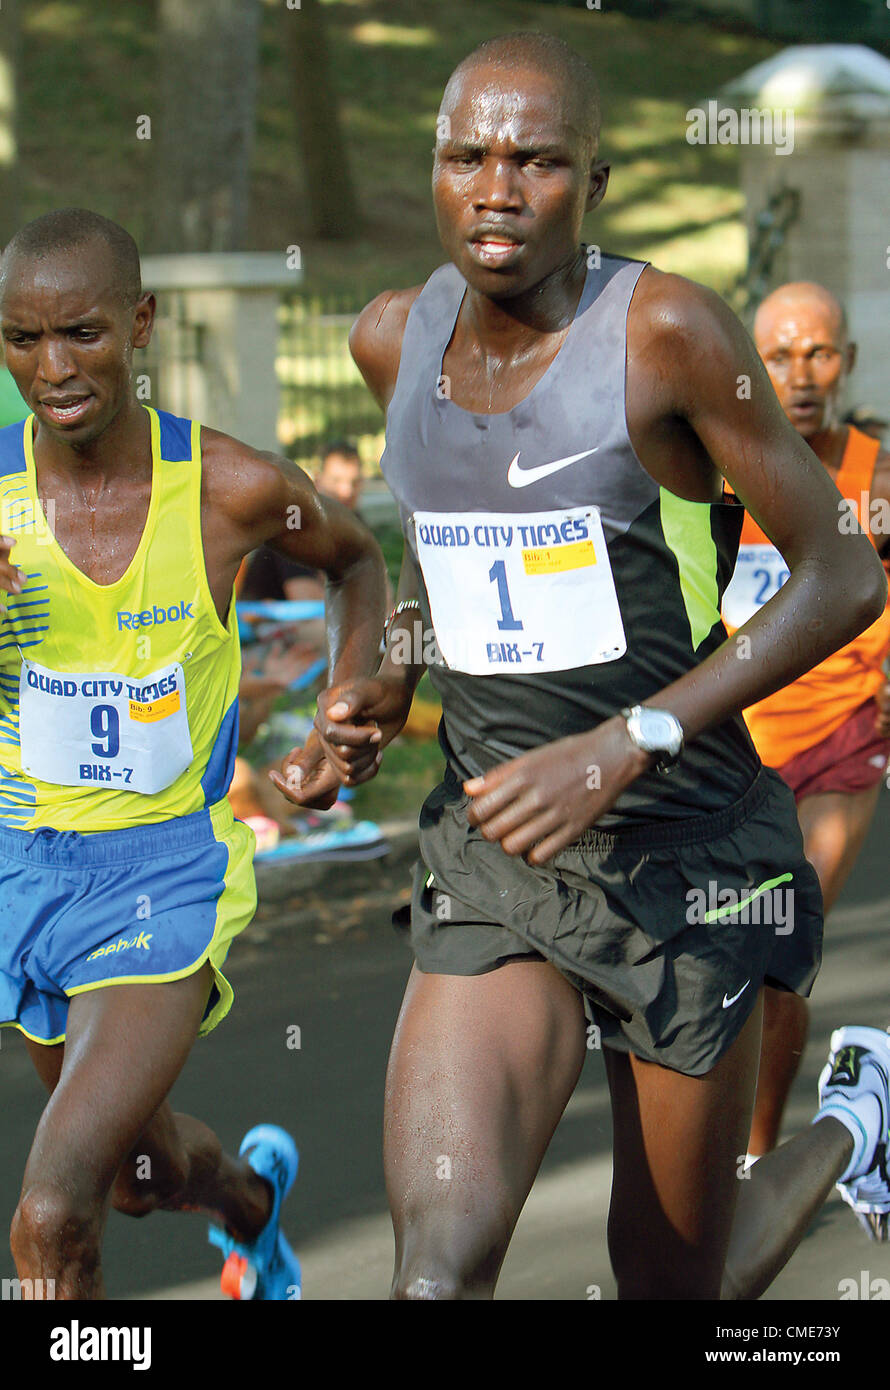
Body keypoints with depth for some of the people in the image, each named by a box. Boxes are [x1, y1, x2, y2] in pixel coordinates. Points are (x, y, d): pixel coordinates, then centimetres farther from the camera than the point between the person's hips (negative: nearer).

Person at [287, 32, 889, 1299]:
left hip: (685, 861, -3)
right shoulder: (394, 339, 3)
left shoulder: (667, 330, -13)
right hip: (493, 864, 3)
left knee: (671, 1282, 9)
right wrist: (389, 684, 4)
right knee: (440, 1263, -19)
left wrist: (625, 746, -19)